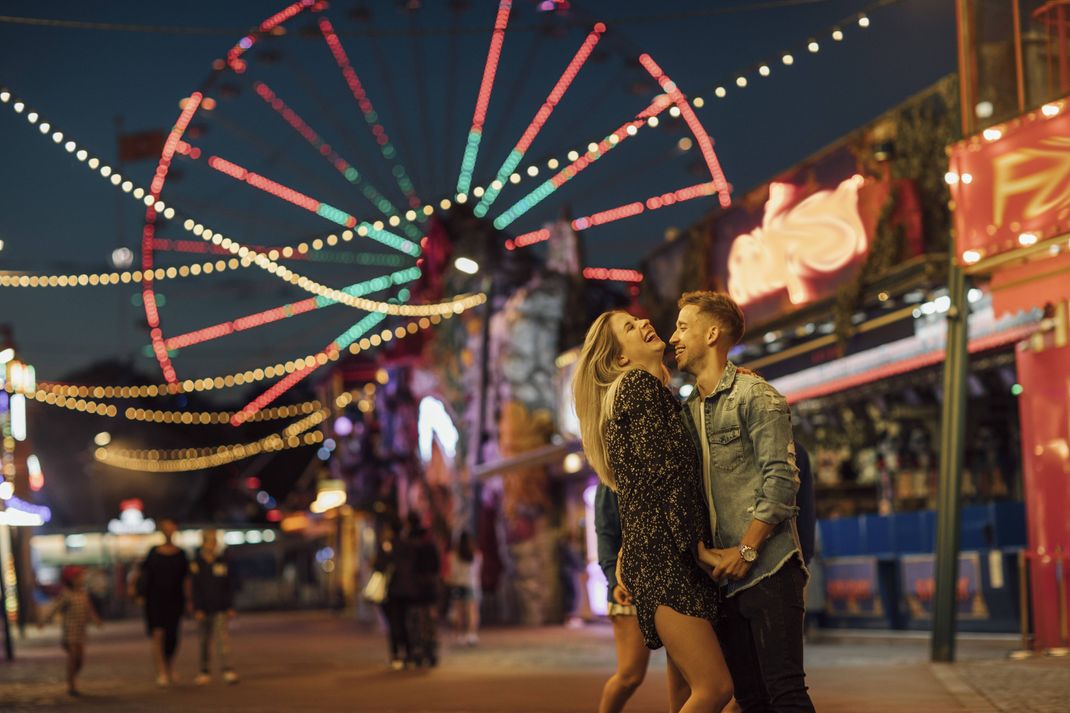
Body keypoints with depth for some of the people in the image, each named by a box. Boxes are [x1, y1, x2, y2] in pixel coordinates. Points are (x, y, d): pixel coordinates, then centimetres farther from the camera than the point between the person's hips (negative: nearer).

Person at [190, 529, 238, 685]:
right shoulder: (196, 564, 2)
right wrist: (197, 609, -9)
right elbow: (194, 588, -2)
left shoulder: (223, 562, 5)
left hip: (220, 608, 0)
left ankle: (227, 670, -15)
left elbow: (229, 586, 7)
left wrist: (230, 607, 3)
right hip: (203, 609, 0)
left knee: (222, 637, -10)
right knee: (205, 641, 7)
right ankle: (205, 672, 15)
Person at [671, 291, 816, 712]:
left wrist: (745, 551, -14)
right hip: (722, 577, 7)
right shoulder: (687, 411, 18)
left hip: (768, 570, -7)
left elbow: (781, 481, -11)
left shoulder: (755, 396, -3)